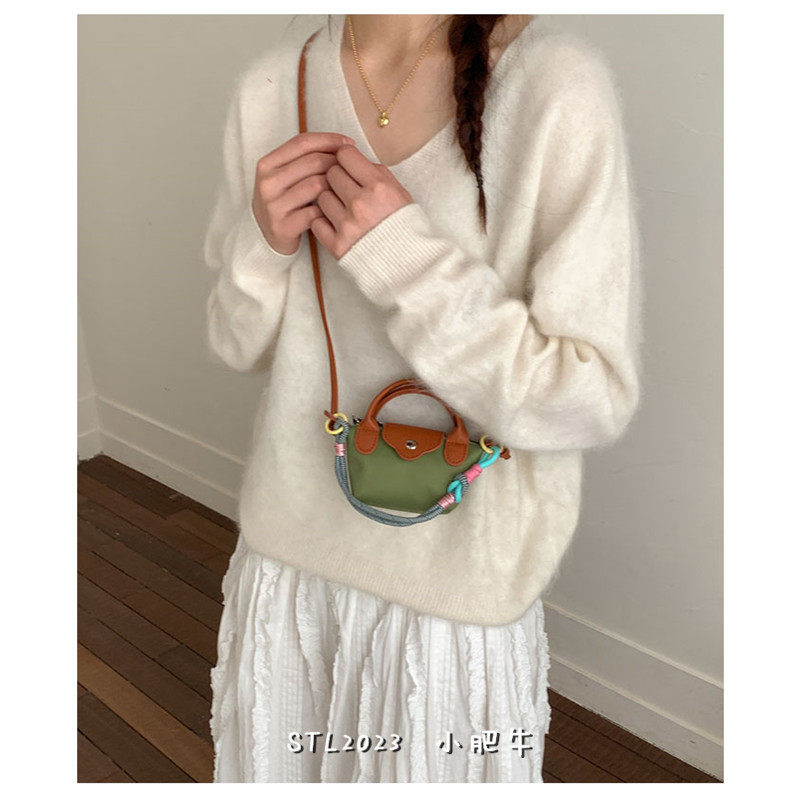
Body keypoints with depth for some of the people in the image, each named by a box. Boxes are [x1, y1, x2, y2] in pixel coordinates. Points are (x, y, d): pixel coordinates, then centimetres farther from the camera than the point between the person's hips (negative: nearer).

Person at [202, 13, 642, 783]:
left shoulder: (558, 87, -18)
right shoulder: (269, 87, -4)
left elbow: (596, 400, -17)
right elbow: (240, 346, 4)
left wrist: (407, 258, -26)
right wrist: (262, 245, -17)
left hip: (457, 579, -3)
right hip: (288, 547, 4)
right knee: (277, 769, 25)